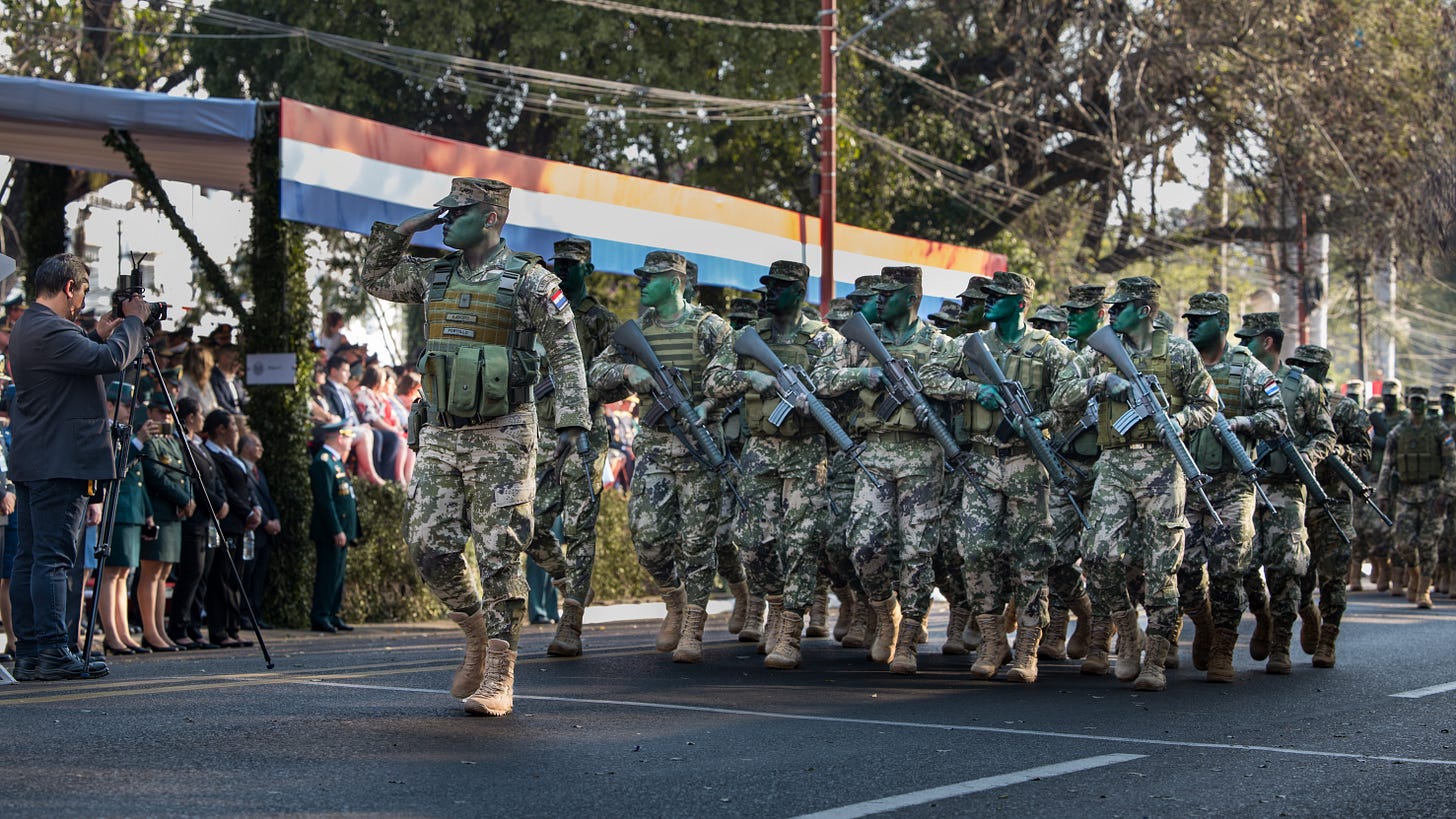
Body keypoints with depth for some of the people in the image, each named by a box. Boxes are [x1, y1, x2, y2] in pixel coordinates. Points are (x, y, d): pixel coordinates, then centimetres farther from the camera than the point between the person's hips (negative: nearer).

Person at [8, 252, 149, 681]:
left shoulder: (27, 328, 16)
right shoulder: (50, 330, -17)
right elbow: (111, 359, -21)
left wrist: (98, 336, 16)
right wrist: (133, 321, -6)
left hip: (31, 463, 11)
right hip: (59, 463, -11)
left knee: (29, 557, 9)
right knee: (54, 557, -10)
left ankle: (28, 653, 11)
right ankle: (53, 653, -10)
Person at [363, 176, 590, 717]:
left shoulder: (528, 280, -3)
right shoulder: (434, 276, 13)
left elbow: (566, 352, -5)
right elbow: (375, 279, 26)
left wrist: (573, 418, -13)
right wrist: (402, 230, 12)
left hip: (501, 438, -6)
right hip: (440, 436, 6)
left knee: (499, 556, -4)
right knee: (430, 548, 0)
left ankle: (499, 680, 0)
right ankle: (478, 636, 23)